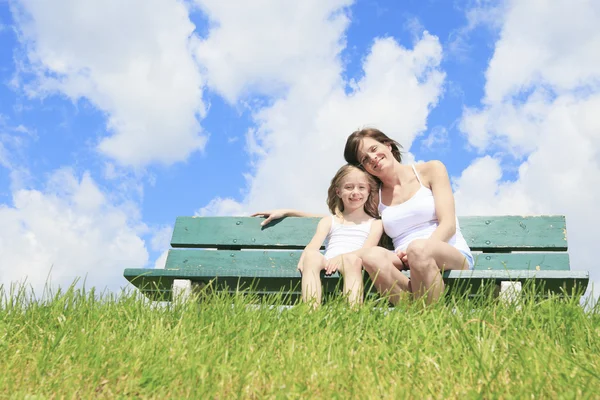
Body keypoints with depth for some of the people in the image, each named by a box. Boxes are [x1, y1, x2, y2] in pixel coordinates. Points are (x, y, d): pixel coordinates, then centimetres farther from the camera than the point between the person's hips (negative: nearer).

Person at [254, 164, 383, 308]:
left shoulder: (375, 223, 22)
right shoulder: (329, 221, 29)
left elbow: (367, 250, 2)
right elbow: (314, 245, 12)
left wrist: (342, 257, -17)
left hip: (352, 268, -1)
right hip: (327, 266, 1)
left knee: (352, 259, -36)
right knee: (312, 256, -32)